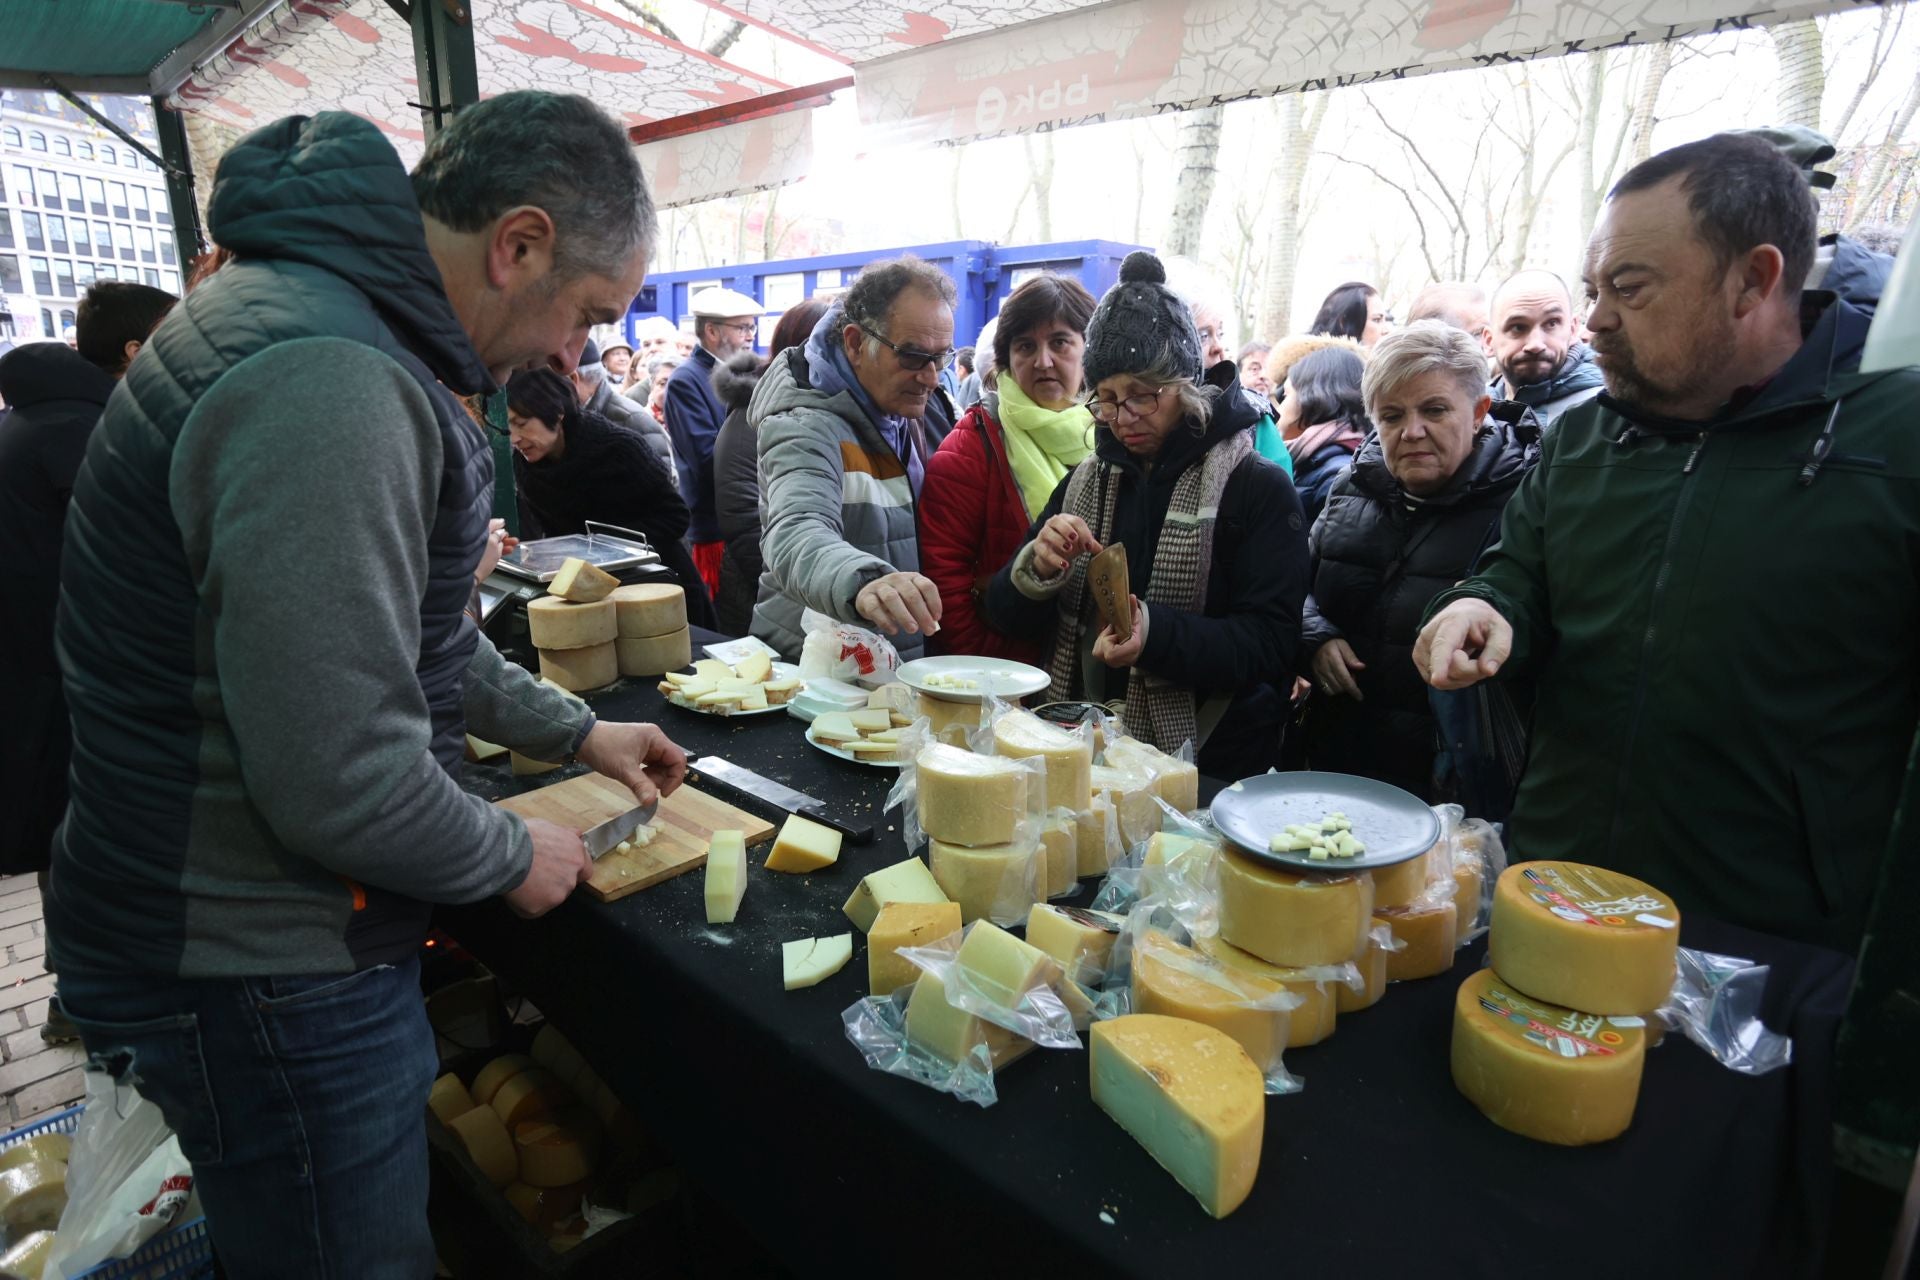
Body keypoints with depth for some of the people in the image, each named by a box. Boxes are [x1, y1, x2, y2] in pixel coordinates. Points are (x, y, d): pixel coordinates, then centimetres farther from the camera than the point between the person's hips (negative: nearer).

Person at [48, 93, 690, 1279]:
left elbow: (408, 631, 15)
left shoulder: (326, 318, 6)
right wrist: (513, 855, -12)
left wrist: (575, 729, 15)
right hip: (261, 980, -9)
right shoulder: (324, 383, -29)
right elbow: (339, 783, -30)